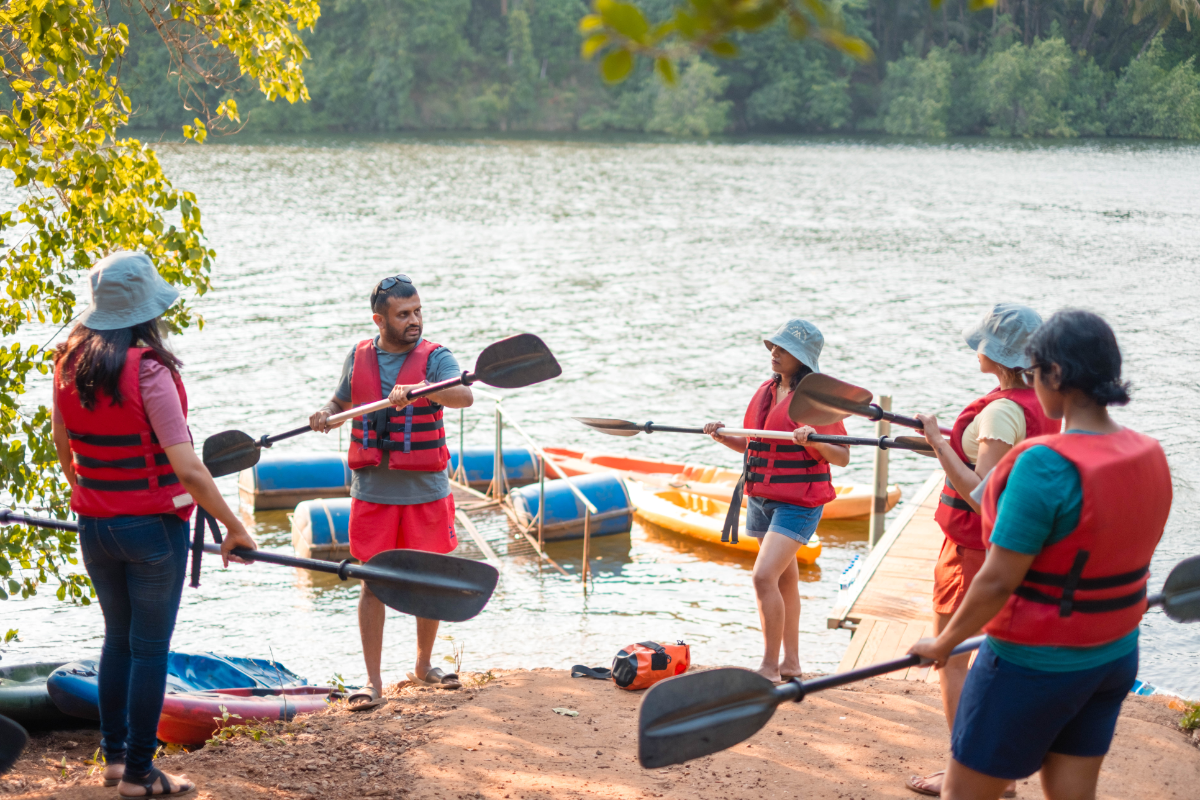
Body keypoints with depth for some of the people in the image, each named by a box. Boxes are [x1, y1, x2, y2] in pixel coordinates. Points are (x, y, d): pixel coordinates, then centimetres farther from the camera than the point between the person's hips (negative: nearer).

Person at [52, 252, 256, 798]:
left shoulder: (70, 363, -1)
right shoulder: (148, 369, -20)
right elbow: (187, 470, -22)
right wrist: (234, 528, -13)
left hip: (94, 525, 6)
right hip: (152, 526, -6)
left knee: (117, 639, 21)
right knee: (150, 648, 5)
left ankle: (114, 756, 28)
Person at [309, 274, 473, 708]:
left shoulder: (434, 357, -5)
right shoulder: (359, 357, 5)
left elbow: (464, 396, -24)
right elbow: (342, 402, 20)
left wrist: (418, 390, -41)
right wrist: (326, 414, -4)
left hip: (426, 489, -1)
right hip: (373, 489, 1)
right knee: (374, 583, 2)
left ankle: (423, 665, 29)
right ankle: (373, 681, 7)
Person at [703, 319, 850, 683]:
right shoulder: (766, 391, 11)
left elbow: (842, 457, -13)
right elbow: (752, 445, 18)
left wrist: (815, 441, -31)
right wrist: (724, 437, 0)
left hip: (798, 503, -8)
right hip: (761, 498, 8)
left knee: (764, 576, -17)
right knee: (785, 578, 15)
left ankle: (769, 665, -7)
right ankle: (791, 662, 24)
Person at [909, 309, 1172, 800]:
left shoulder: (1044, 466, -26)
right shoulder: (1150, 456, -3)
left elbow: (999, 582, -23)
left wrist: (942, 644, -9)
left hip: (1034, 665, -7)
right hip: (1116, 658, 7)